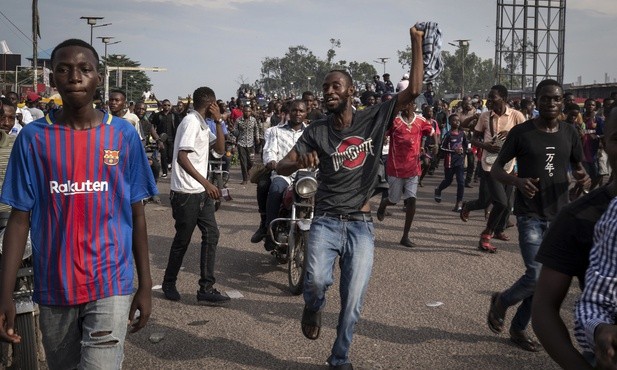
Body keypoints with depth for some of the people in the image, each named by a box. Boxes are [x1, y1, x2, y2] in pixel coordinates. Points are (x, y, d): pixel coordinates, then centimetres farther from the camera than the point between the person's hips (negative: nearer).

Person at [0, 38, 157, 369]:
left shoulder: (124, 135, -1)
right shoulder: (33, 137, -2)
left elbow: (137, 214, 4)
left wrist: (145, 285, 3)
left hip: (110, 283, -1)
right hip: (53, 287, 2)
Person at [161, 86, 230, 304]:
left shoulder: (203, 124, 15)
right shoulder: (191, 122, -15)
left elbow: (220, 149, 14)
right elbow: (182, 157, -23)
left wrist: (218, 122, 4)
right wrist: (206, 183, -27)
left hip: (201, 192, 9)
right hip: (186, 193, -9)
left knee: (211, 234, 2)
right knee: (182, 240, 3)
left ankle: (206, 288, 4)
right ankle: (169, 284, 22)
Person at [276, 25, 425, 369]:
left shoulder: (374, 119, 1)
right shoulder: (317, 132, 1)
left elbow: (414, 90, -5)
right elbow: (281, 167, -2)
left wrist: (417, 43, -9)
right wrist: (301, 161, -24)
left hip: (361, 225, 1)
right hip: (326, 221, 0)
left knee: (353, 303, 3)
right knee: (317, 281, -27)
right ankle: (313, 309, 10)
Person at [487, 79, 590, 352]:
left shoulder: (569, 133, 4)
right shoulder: (521, 132, -7)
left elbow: (578, 167, 15)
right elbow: (496, 169, -4)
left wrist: (583, 177, -10)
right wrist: (518, 181, -25)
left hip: (559, 215, 5)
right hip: (530, 214, -4)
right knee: (536, 276, -14)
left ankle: (518, 328, 28)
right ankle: (501, 302, 17)